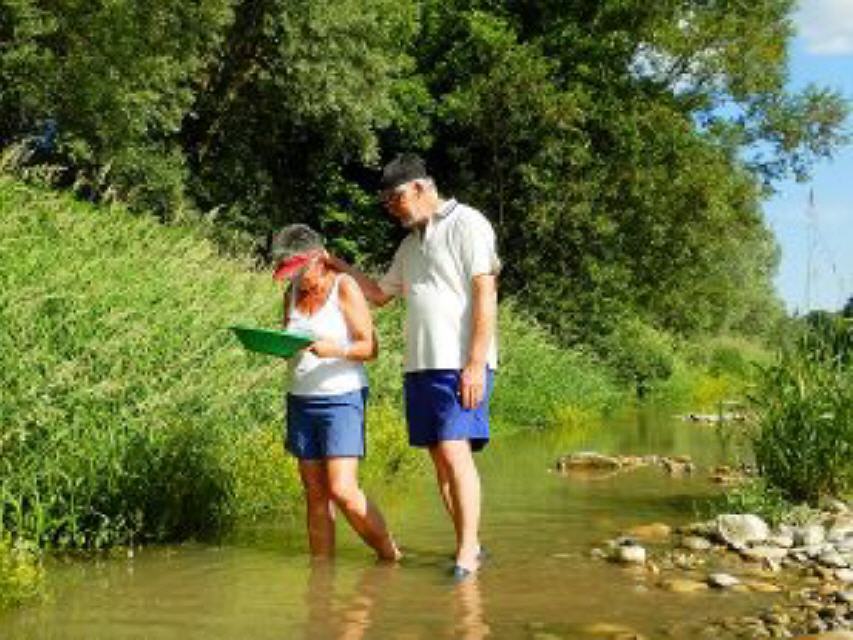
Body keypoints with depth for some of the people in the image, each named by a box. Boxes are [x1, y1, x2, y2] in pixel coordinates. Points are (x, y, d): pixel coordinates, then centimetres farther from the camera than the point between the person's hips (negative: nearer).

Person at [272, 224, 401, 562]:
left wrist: (336, 349, -26)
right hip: (301, 399, 6)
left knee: (342, 490, -14)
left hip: (342, 398, -6)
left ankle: (390, 555, 3)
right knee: (315, 494, 5)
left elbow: (369, 347, -8)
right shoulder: (293, 293, 13)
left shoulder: (345, 287, -5)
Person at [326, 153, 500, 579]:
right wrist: (338, 266, 20)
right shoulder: (411, 242, 22)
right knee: (439, 457, 7)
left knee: (455, 451, -15)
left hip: (460, 364, -8)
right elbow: (380, 293, 31)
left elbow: (485, 295, -10)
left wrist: (476, 364, -17)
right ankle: (469, 544, 15)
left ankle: (467, 553, -12)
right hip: (419, 365, 8)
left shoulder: (467, 224, -3)